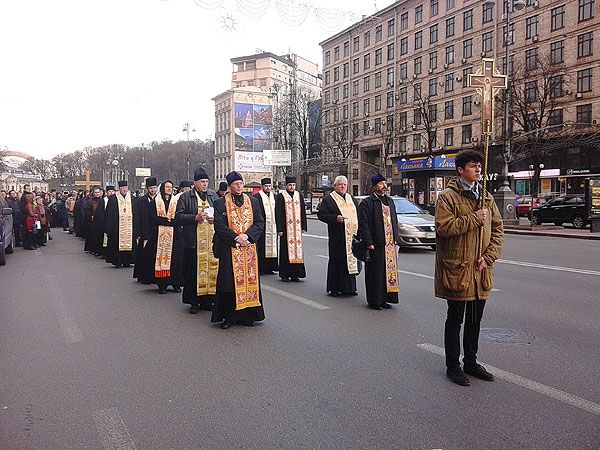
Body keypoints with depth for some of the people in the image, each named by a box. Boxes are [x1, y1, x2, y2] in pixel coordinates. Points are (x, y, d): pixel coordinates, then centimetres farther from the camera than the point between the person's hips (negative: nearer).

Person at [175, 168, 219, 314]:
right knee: (194, 271, -1)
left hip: (212, 240, 3)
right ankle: (194, 302, 8)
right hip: (194, 241, -3)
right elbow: (178, 216, -4)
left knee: (212, 268, 2)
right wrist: (196, 217, -16)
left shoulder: (214, 195, 15)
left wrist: (215, 218, -4)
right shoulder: (185, 197, 4)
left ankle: (207, 300, 12)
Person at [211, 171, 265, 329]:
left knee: (249, 280, 4)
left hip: (250, 248, 3)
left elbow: (260, 223, 5)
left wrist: (247, 236, -11)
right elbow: (219, 225, -7)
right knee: (229, 282, -2)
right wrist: (236, 237, -15)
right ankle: (229, 317, 8)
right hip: (229, 249, -3)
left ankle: (246, 315, 14)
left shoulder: (253, 201, 10)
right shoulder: (220, 203, 2)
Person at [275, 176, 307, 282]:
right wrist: (279, 229, -9)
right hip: (286, 228, -4)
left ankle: (295, 274, 11)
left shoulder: (299, 196, 11)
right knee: (285, 250, -1)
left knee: (297, 249, 4)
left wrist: (303, 226, 8)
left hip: (297, 228, 4)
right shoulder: (280, 196, -1)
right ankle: (285, 274, 7)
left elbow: (303, 212, 14)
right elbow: (278, 214, -4)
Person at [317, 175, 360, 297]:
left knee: (351, 260, 7)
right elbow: (321, 214, -8)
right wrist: (335, 218, -21)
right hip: (337, 238, -6)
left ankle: (349, 287, 16)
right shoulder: (328, 200, 0)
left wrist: (358, 231, 9)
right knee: (337, 262, -3)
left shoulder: (352, 199, 18)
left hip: (352, 236, 6)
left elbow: (358, 215, 24)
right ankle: (334, 288, 5)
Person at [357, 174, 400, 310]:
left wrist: (395, 240, 14)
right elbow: (363, 224, -10)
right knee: (375, 273, -2)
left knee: (389, 271, 8)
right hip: (375, 245, -7)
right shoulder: (367, 203, -5)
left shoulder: (390, 201, 17)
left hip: (390, 244, 7)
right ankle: (374, 300, 7)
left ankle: (383, 299, 18)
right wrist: (369, 243, -16)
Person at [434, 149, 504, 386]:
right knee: (455, 319, 5)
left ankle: (471, 362, 32)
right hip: (457, 269, -6)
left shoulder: (486, 197, 12)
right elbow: (443, 226, -21)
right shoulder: (448, 196, -8)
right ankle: (453, 365, 18)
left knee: (475, 320, 17)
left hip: (480, 270, 6)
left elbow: (498, 229, 10)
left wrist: (489, 256, -4)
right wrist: (474, 218, -17)